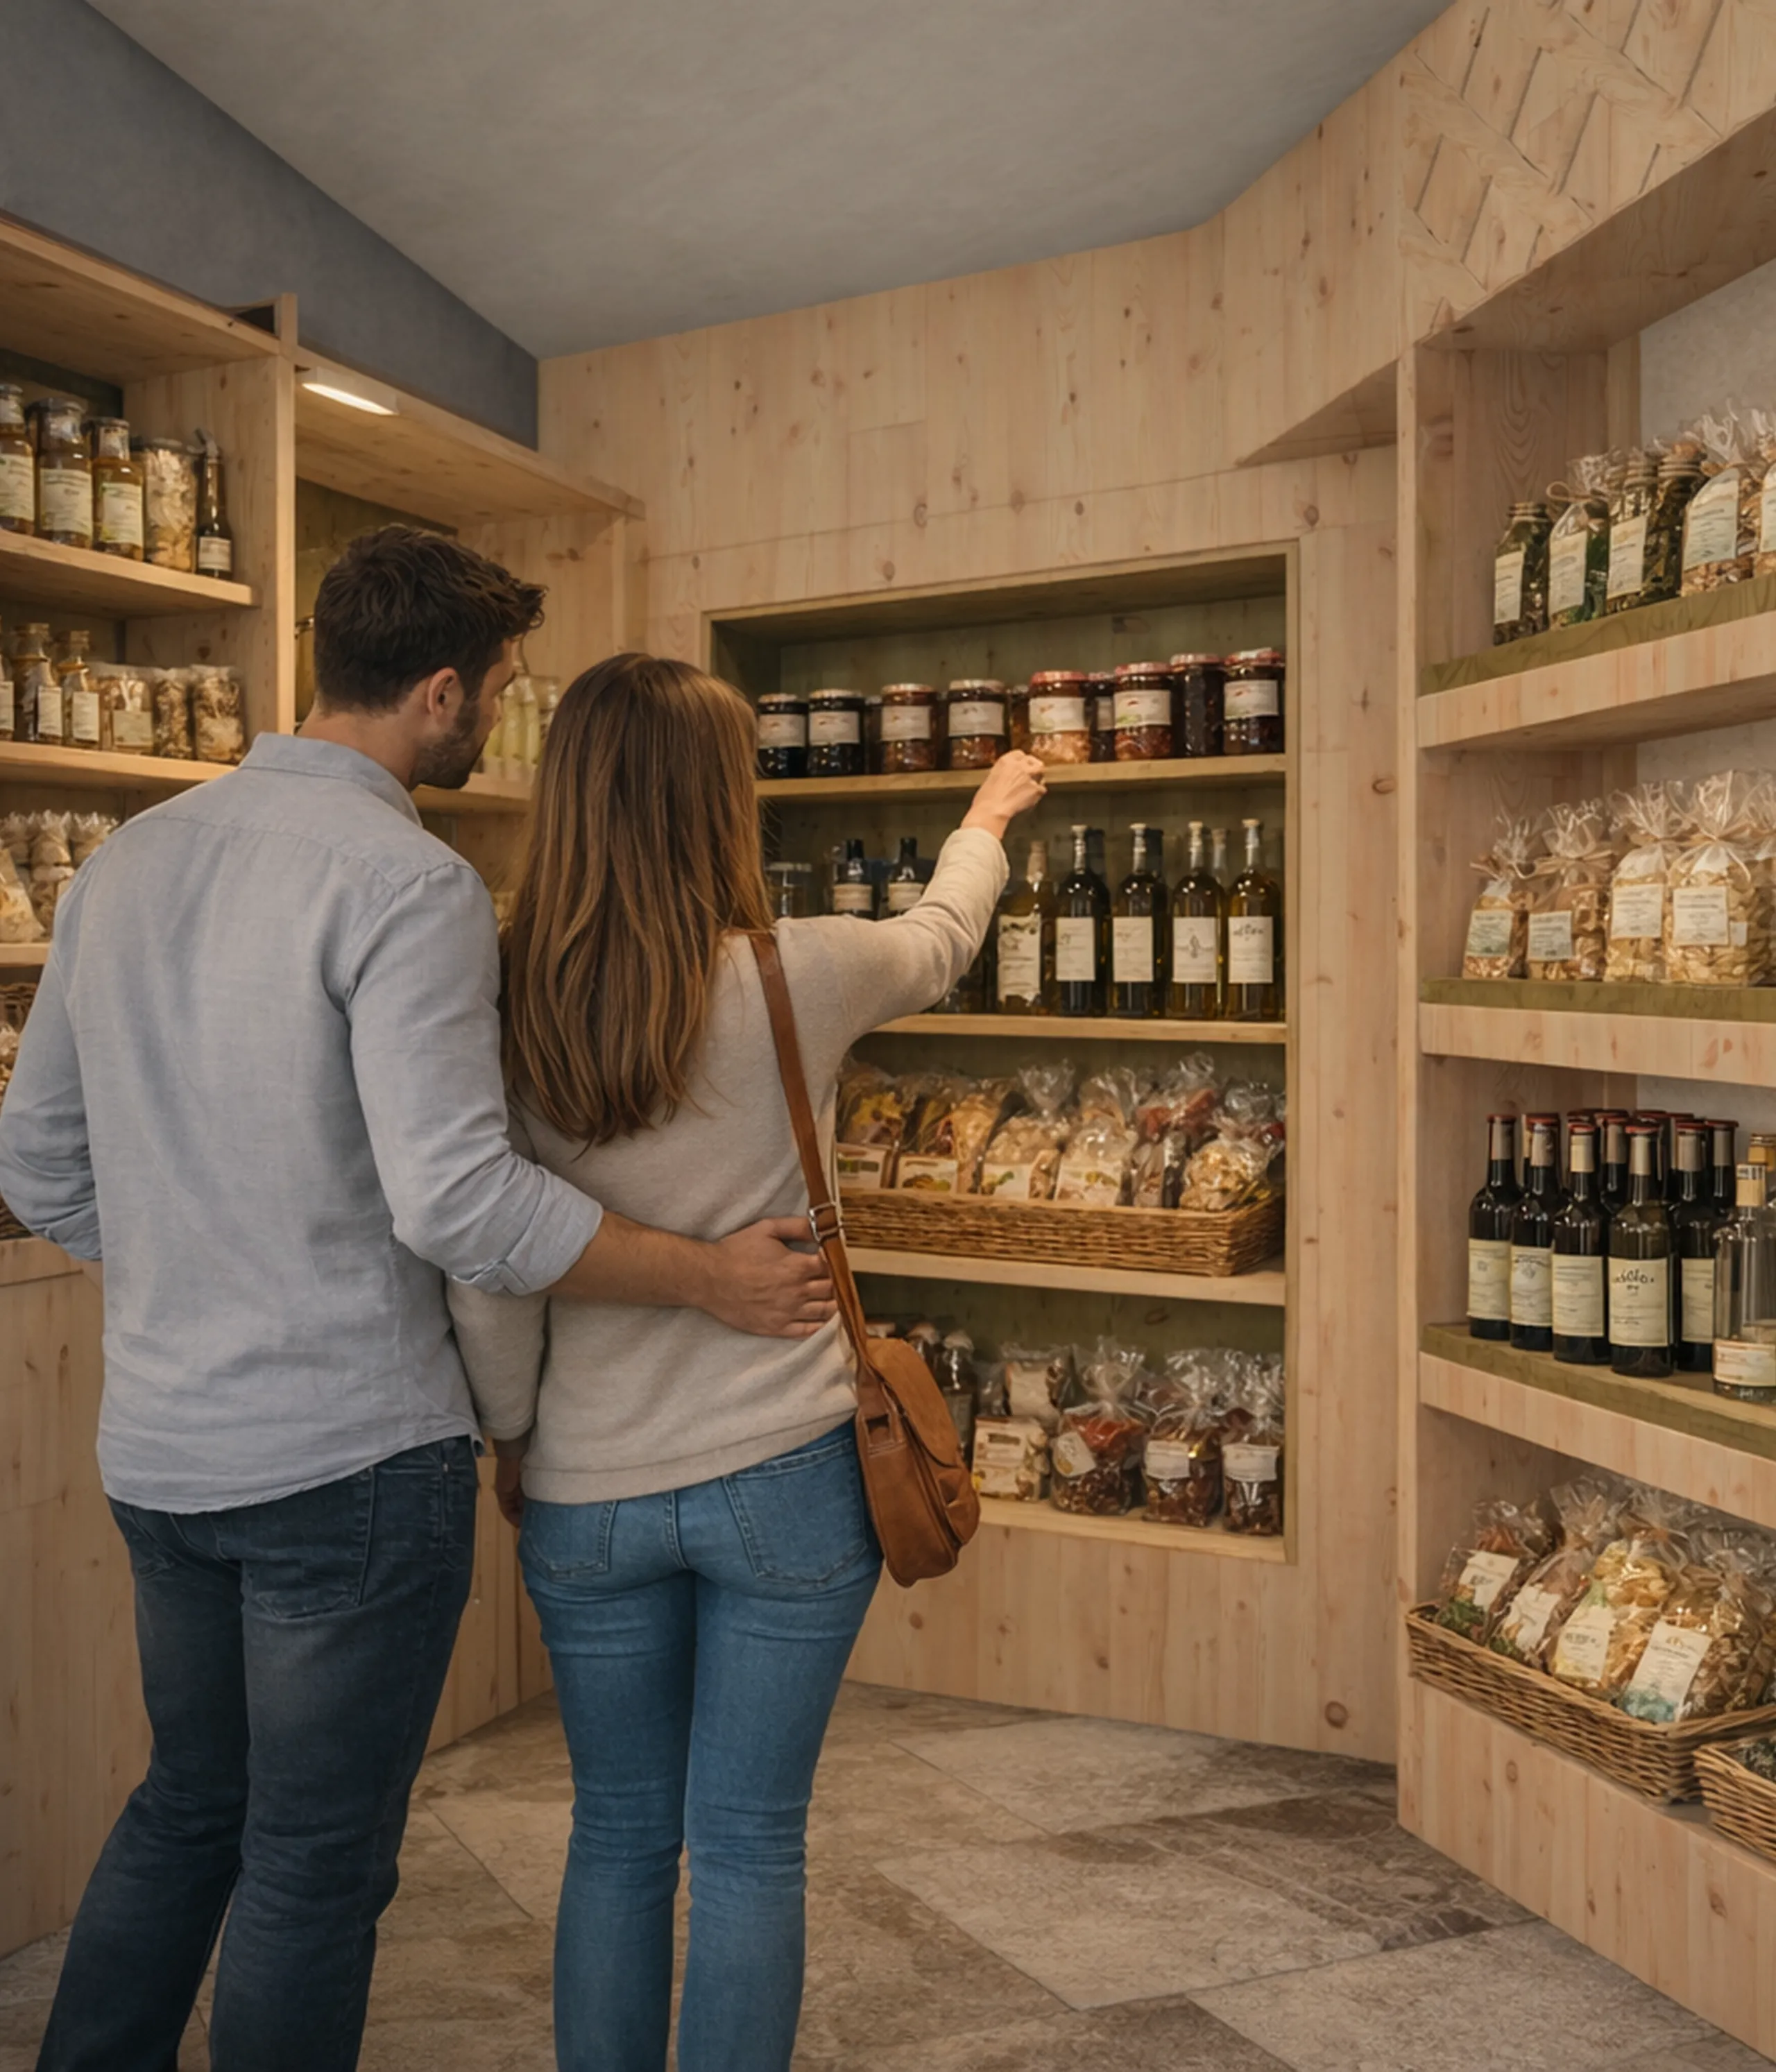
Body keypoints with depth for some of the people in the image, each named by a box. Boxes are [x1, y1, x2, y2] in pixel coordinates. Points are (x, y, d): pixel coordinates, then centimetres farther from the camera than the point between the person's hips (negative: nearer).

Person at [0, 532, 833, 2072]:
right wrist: (713, 1277, -15)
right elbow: (457, 1198, -25)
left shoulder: (126, 861, 8)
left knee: (186, 1806, 25)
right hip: (350, 1454, -8)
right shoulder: (404, 880, -17)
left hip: (157, 1452, 8)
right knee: (319, 1861, 9)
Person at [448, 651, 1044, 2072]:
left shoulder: (503, 1013, -8)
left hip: (589, 1494, 3)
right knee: (748, 1848, 11)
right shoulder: (801, 978, -13)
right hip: (783, 1475, -2)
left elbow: (485, 1281, -4)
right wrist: (990, 814, 30)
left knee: (618, 1836, 20)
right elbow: (944, 937, 10)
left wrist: (515, 1438, 13)